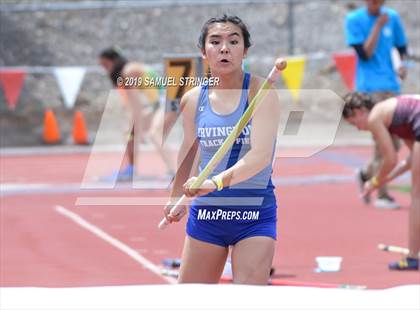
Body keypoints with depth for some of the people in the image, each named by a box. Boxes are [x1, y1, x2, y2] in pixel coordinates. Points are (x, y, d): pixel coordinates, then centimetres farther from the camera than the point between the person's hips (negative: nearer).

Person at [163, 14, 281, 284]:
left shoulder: (260, 91, -11)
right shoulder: (193, 100, 2)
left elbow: (261, 155, -24)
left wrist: (216, 181, -37)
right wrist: (176, 198, 28)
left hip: (255, 214, -4)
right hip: (205, 214, 4)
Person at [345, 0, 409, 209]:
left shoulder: (392, 17, 8)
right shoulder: (354, 20, -4)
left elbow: (402, 48, 18)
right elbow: (364, 54, -13)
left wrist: (403, 66, -2)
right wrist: (378, 25, -14)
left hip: (391, 86, 5)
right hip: (370, 87, -5)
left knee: (394, 143, 7)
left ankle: (366, 174, 31)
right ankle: (382, 195, -7)